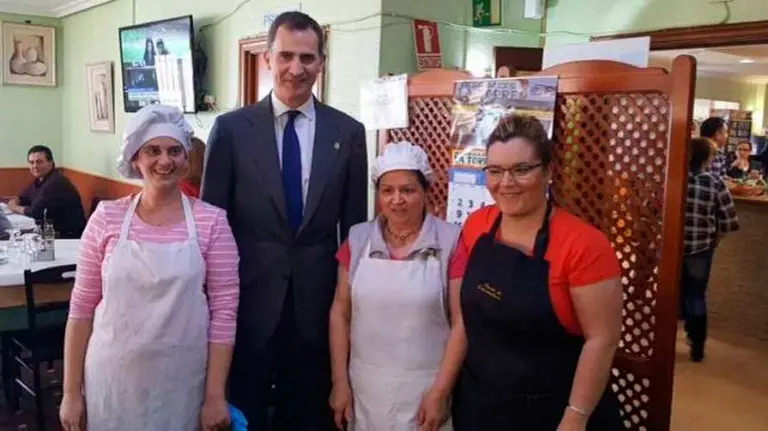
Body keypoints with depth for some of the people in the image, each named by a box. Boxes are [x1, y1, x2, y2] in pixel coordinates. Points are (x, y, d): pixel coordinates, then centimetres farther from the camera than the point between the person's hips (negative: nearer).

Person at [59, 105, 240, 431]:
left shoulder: (211, 222, -6)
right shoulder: (106, 218, -2)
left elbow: (224, 311, -6)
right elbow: (82, 307, 2)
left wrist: (215, 396, -6)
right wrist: (71, 391, 2)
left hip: (182, 384, -1)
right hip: (113, 381, 1)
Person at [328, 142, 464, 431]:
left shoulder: (451, 242, -10)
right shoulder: (358, 239, 1)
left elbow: (461, 323, -9)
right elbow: (340, 313, 5)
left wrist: (440, 391, -10)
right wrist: (340, 381, 2)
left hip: (423, 388, -3)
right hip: (365, 387, 3)